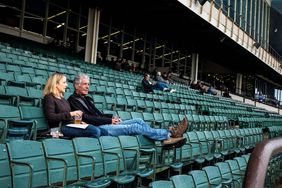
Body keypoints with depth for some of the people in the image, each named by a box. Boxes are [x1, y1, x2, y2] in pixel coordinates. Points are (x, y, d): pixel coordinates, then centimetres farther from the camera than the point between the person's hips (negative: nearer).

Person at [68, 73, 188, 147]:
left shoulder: (88, 99, 24)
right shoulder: (73, 100, -3)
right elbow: (85, 118, -15)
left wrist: (112, 118, 2)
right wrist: (109, 120, -12)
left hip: (105, 124, 9)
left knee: (138, 121, -6)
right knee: (135, 127, -18)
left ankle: (166, 138, -14)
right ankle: (169, 134, -15)